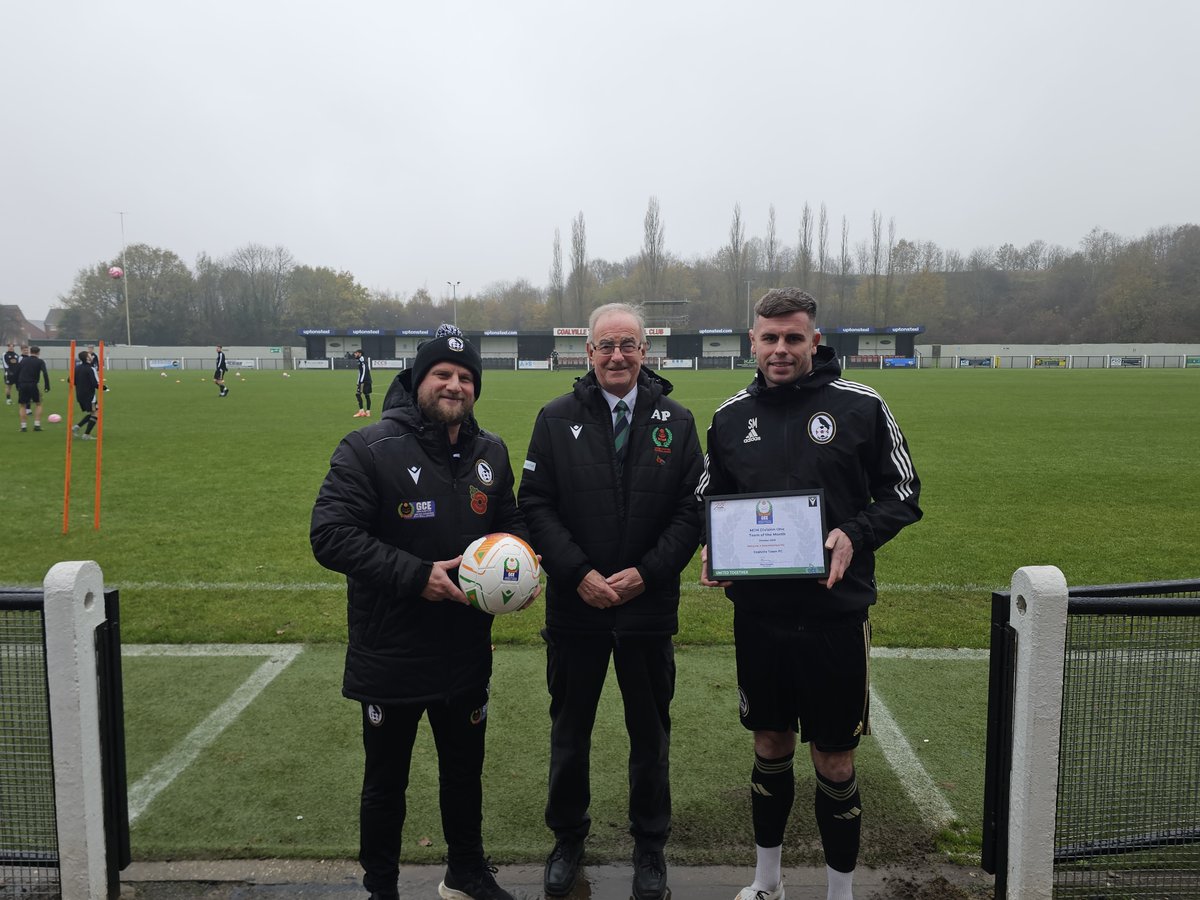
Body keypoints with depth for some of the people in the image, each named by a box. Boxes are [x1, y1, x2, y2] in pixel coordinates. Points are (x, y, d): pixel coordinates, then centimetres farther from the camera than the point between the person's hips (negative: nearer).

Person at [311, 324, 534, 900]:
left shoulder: (491, 453, 5)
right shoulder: (368, 449, -14)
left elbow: (510, 523, 16)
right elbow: (330, 535, -20)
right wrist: (417, 575, -24)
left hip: (467, 653, 5)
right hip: (390, 657, -5)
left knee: (465, 769, 22)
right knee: (386, 780, 14)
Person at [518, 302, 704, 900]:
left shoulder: (676, 422, 1)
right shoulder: (557, 419, -1)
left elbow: (693, 509, -2)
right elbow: (535, 504, -4)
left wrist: (647, 572, -13)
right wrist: (579, 573, -15)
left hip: (650, 605, 0)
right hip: (574, 604, 0)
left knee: (650, 734, 15)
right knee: (568, 732, 15)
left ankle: (650, 845, 36)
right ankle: (567, 837, 37)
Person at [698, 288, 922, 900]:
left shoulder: (861, 406, -6)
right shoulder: (731, 416, 4)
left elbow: (902, 494, 0)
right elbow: (710, 499, 14)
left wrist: (854, 535, -17)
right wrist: (712, 546, -6)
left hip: (836, 613, -3)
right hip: (757, 613, 3)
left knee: (834, 762, 8)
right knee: (770, 748, 18)